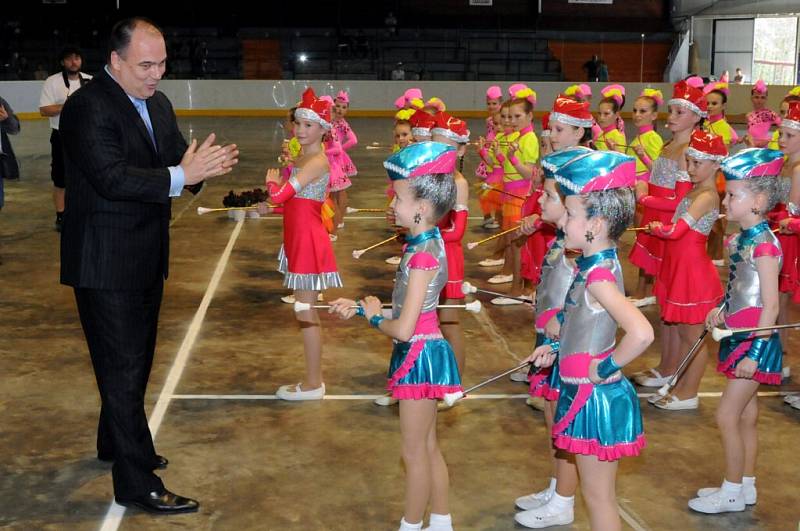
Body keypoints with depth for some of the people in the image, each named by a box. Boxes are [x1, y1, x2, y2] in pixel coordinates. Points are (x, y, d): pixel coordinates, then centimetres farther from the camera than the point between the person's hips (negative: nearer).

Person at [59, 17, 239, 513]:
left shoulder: (158, 104, 9)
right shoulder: (88, 107, -18)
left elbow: (177, 161, 5)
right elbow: (111, 176, -28)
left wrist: (204, 163, -18)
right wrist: (181, 175, -35)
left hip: (146, 257, 9)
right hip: (106, 263, -9)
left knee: (136, 360, 22)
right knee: (124, 368, -3)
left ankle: (117, 441, 42)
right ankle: (137, 483, 4)